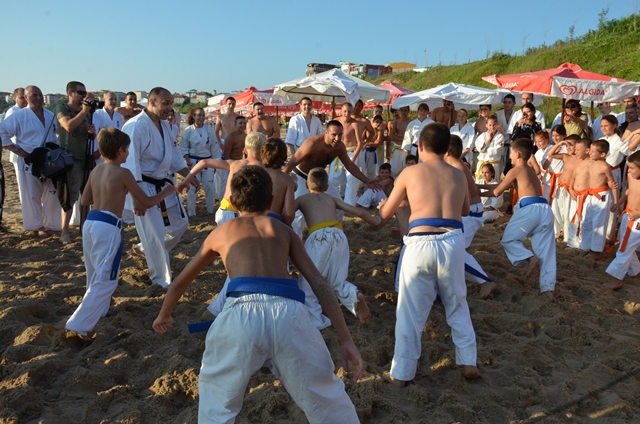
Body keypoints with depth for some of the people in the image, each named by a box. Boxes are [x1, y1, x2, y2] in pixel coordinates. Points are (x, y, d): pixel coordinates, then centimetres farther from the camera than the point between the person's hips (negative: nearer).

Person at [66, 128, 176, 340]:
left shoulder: (96, 170, 10)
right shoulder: (123, 173, -9)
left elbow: (84, 201, 19)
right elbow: (147, 202, -3)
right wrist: (166, 192, 13)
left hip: (90, 222, 8)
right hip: (108, 227, -8)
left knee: (95, 275, 25)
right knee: (105, 280, 1)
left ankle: (97, 312, 43)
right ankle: (79, 324, -2)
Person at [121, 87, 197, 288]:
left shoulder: (165, 125, 9)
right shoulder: (136, 126, -21)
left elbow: (175, 155, 18)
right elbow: (130, 164, -23)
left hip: (164, 185, 9)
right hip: (143, 187, -9)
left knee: (180, 223, 18)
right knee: (155, 235, -3)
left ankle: (149, 250, 38)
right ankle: (162, 280, 13)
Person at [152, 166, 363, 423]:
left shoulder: (220, 232, 28)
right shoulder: (284, 230, 27)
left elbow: (180, 283, 40)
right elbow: (319, 283, 17)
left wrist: (164, 315, 58)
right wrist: (345, 339, 16)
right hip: (288, 313, 1)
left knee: (216, 398, 27)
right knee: (326, 399, 21)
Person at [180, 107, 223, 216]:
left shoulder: (209, 130, 0)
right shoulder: (188, 131, -5)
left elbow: (215, 148, 4)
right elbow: (183, 148, 0)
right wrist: (187, 160, -11)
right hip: (193, 161, -2)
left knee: (210, 186, 1)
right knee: (192, 187, -1)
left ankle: (211, 210, 19)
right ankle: (191, 212, 12)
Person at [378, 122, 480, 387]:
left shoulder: (410, 173, 3)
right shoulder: (459, 175, 11)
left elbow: (385, 216, 11)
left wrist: (382, 205, 34)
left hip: (420, 244, -3)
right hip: (452, 242, 3)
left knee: (410, 311, 8)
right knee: (457, 306, 23)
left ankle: (401, 373, 17)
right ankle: (469, 363, 29)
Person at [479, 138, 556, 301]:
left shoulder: (515, 170, 3)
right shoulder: (530, 171, 28)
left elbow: (497, 192, 7)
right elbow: (502, 185, 32)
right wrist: (481, 185, 36)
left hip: (529, 208, -8)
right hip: (545, 210, 8)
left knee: (508, 239, 10)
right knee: (545, 251, 6)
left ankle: (530, 257, -14)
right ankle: (548, 288, 1)